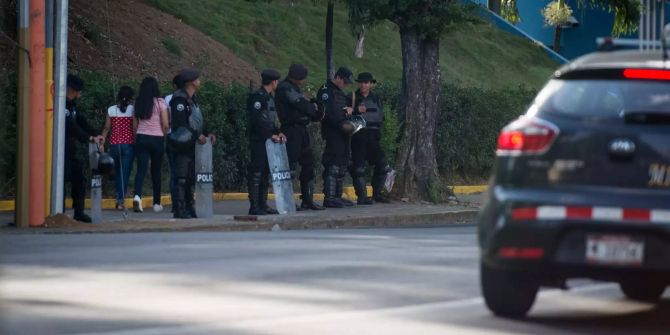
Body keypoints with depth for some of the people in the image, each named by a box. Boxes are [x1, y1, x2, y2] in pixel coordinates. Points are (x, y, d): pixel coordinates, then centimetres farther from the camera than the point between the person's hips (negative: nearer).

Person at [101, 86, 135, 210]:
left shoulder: (111, 110, 3)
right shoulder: (133, 109, -4)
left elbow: (106, 128, 2)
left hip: (114, 144, 2)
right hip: (128, 144, -2)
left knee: (117, 171, 17)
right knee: (125, 172, 0)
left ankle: (119, 198, 17)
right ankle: (121, 200, -8)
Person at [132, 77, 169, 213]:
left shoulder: (138, 103, 6)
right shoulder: (160, 102, -5)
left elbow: (134, 125, 9)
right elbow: (165, 125, -7)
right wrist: (164, 135, 11)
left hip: (141, 137, 2)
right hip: (157, 138, -2)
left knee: (141, 169, -4)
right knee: (156, 170, 9)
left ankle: (137, 195, -29)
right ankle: (157, 203, 15)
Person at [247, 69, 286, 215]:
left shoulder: (269, 97, 18)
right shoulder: (257, 97, -12)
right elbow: (256, 121, -19)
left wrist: (278, 132, 5)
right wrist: (271, 135, -18)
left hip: (268, 140, 10)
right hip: (258, 141, -10)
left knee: (265, 173, 11)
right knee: (256, 173, -8)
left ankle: (263, 204, 15)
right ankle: (254, 206, -9)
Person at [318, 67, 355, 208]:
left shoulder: (339, 93, 23)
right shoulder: (326, 91, -8)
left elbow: (342, 110, 29)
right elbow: (328, 113, -20)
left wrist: (349, 109, 6)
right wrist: (342, 124, -24)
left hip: (342, 133, 10)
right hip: (332, 133, -10)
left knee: (342, 164, 11)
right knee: (333, 164, -13)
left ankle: (337, 196, 16)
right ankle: (329, 198, -15)